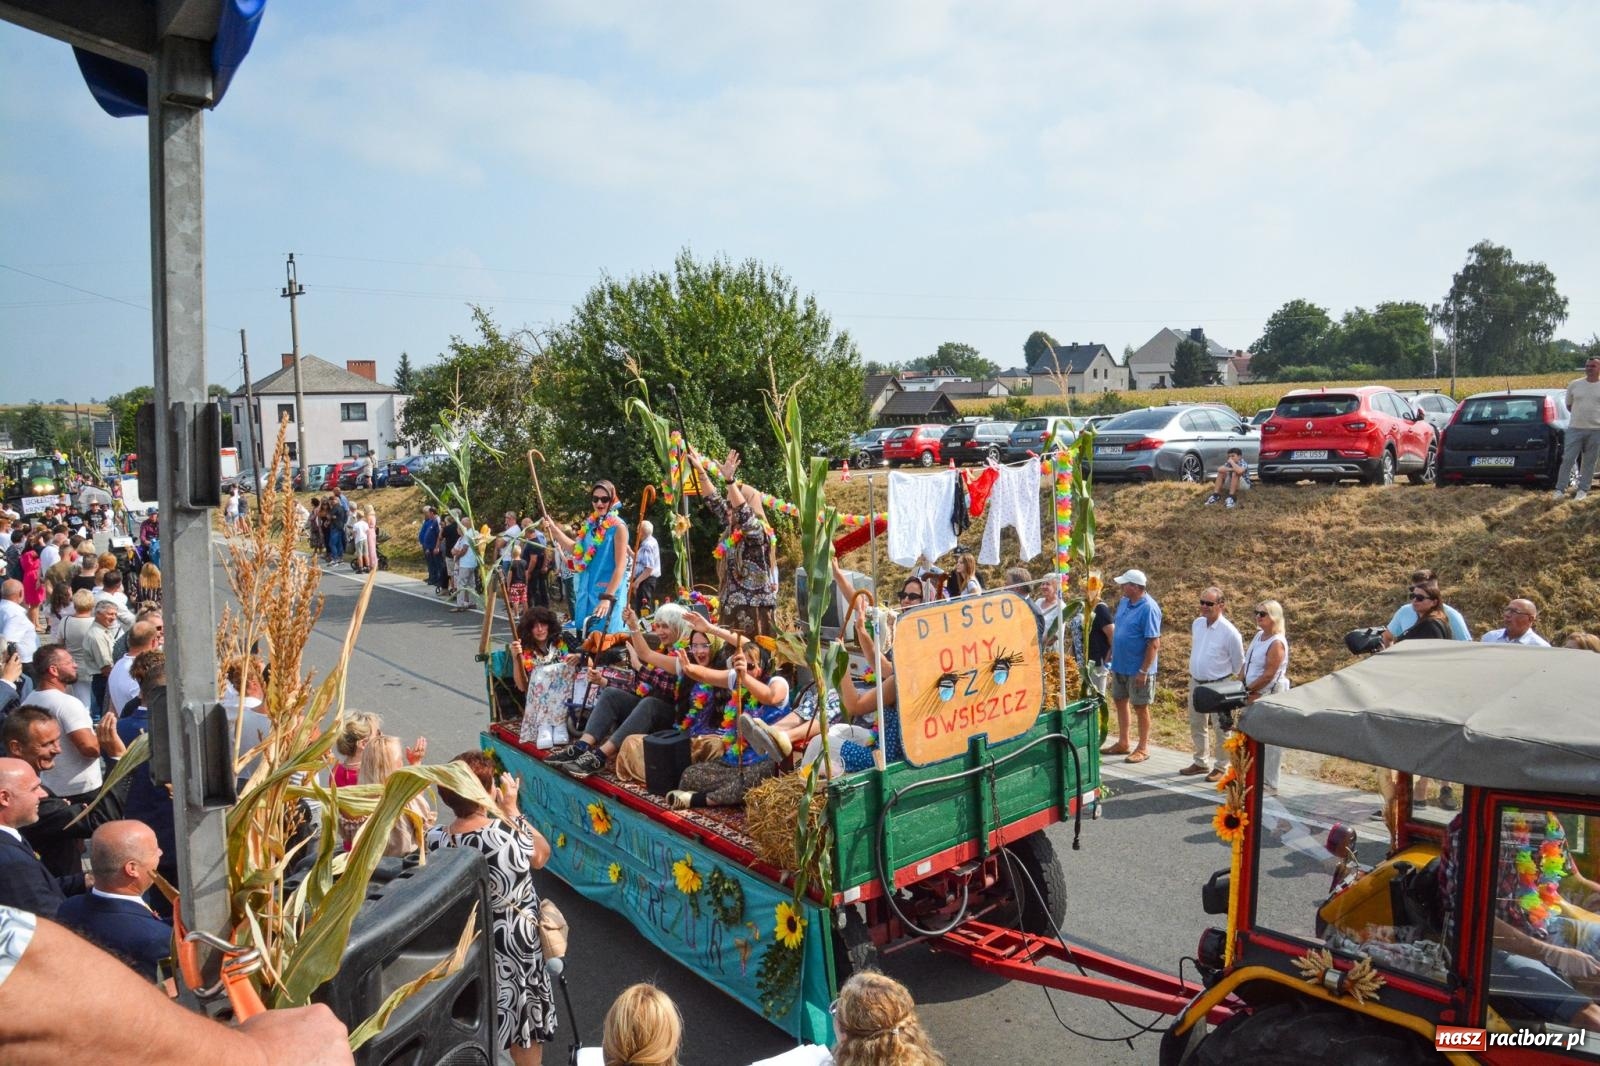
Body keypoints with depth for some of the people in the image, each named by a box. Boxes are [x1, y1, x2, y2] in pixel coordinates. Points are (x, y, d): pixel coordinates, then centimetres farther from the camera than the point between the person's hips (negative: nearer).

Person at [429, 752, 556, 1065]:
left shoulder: (435, 840, -19)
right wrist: (511, 809, -5)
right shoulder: (509, 832, -30)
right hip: (513, 944, -3)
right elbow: (541, 856, -8)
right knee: (524, 1027, 22)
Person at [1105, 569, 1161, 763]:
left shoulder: (1149, 608, -21)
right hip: (1120, 665, 8)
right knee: (1120, 702, 17)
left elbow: (1154, 643, -22)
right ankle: (1123, 743, 30)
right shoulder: (1123, 602, 3)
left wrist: (1144, 671, -22)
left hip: (1137, 669, -8)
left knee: (1140, 708, 5)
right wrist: (1111, 655, 13)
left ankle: (1143, 748, 19)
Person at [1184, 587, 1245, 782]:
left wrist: (1226, 678, 6)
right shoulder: (1197, 624, 0)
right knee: (1197, 725, 17)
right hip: (1195, 683, 6)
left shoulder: (1229, 632, -18)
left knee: (1220, 728, 4)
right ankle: (1200, 762, 31)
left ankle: (1221, 767, 17)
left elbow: (1238, 662, -5)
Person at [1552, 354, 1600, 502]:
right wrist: (1581, 415, 11)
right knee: (1568, 459, -2)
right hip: (1575, 428, 0)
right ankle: (1560, 490, 3)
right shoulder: (1575, 384, 2)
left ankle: (1583, 490, 14)